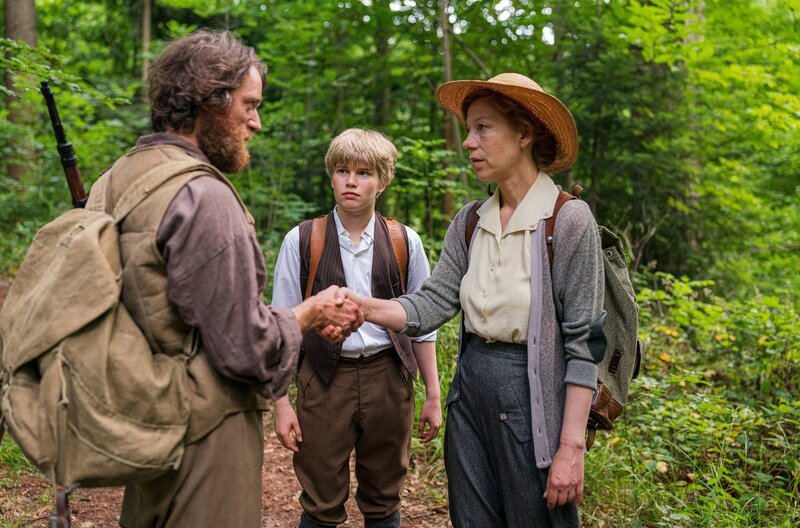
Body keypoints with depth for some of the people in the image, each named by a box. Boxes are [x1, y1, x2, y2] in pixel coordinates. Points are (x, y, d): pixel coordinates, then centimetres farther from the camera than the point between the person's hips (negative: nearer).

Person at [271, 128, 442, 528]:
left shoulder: (404, 242, 1)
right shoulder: (301, 241, -3)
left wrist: (433, 395, 7)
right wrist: (281, 403, -3)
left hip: (388, 378, 2)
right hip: (325, 379, -1)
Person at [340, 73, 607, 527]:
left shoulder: (568, 219, -12)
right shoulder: (470, 222, 6)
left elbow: (583, 341, -13)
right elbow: (435, 303, -2)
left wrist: (572, 447, -15)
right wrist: (361, 306, -19)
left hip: (535, 392, -5)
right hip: (471, 388, 6)